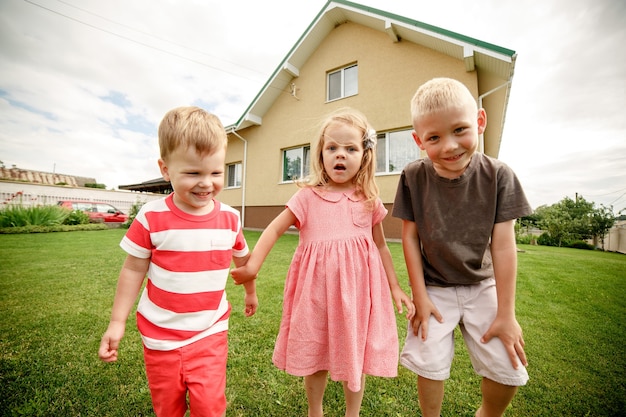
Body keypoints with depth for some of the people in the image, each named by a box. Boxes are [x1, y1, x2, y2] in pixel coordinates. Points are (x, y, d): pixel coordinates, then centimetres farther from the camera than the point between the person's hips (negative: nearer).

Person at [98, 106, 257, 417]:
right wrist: (117, 322, 0)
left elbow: (243, 259, 7)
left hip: (210, 332, 0)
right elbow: (133, 270, -4)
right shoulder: (152, 217, -16)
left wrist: (250, 292, 20)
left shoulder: (230, 218, -10)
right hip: (160, 334, 0)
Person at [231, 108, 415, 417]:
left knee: (355, 355, 16)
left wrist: (395, 287, 11)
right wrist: (253, 265, -12)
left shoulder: (369, 200, 2)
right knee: (315, 355, 15)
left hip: (357, 289, 2)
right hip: (317, 290, -1)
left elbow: (381, 246, 11)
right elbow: (275, 229, -2)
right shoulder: (308, 196, -4)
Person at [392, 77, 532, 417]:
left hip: (482, 287, 2)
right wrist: (419, 296, -8)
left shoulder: (497, 175, -13)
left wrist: (506, 313, -7)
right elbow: (410, 237, -10)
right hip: (434, 288, -1)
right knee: (429, 365, -1)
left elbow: (503, 245, -11)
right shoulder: (413, 177, -15)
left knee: (509, 370, 5)